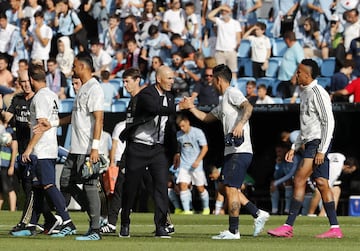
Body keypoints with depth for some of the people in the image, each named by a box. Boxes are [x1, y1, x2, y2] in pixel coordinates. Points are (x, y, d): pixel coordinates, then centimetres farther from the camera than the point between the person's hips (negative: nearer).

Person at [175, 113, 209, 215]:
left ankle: (206, 208, 24)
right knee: (183, 185, -14)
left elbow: (205, 148, -8)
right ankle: (186, 210, -15)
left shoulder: (197, 132, -9)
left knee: (200, 188, 3)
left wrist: (197, 161, -17)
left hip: (196, 166, -3)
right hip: (184, 165, 3)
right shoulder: (178, 135, 3)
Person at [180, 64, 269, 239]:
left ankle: (233, 231, -9)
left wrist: (240, 124, -36)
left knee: (230, 188, -10)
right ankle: (258, 214, 14)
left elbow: (248, 107, -23)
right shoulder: (223, 101, 24)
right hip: (232, 151, 10)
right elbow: (206, 118, 37)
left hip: (240, 151, -10)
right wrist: (191, 107, 33)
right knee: (225, 188, 12)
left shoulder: (232, 93, -6)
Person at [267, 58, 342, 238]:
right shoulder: (305, 93, 18)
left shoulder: (318, 93, -12)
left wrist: (321, 150, -19)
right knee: (322, 184, 5)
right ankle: (335, 228, 4)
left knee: (299, 180, -13)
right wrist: (294, 147, 22)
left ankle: (288, 226, -14)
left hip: (319, 143, -10)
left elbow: (329, 122, -16)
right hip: (311, 143, 10)